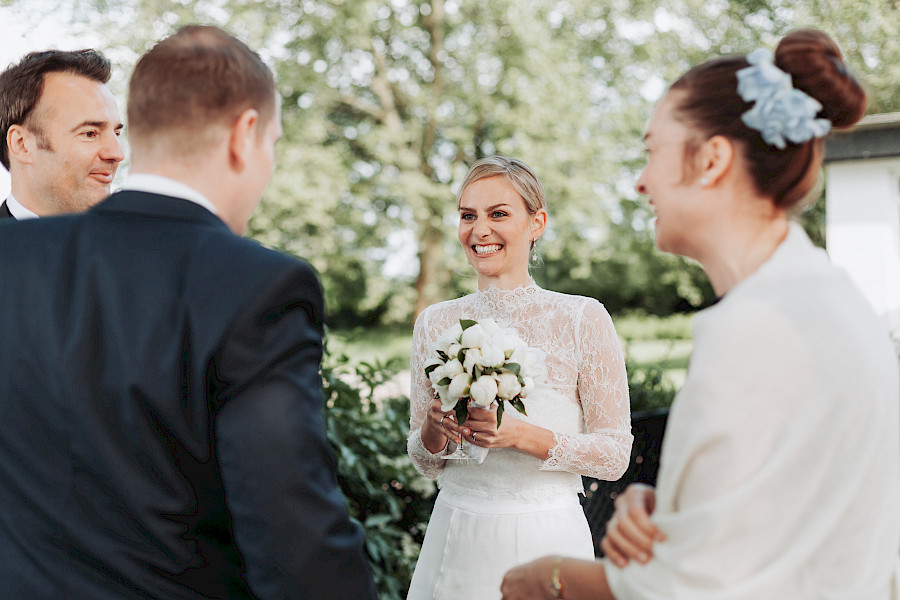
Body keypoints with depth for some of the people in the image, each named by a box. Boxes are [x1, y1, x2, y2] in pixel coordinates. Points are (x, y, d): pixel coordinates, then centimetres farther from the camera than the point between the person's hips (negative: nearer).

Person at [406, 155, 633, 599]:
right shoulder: (435, 322, 2)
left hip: (544, 541, -3)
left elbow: (615, 455, -8)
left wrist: (523, 435, -21)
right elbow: (425, 464, 8)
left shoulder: (583, 319, -8)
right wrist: (434, 430, -14)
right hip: (455, 543, 3)